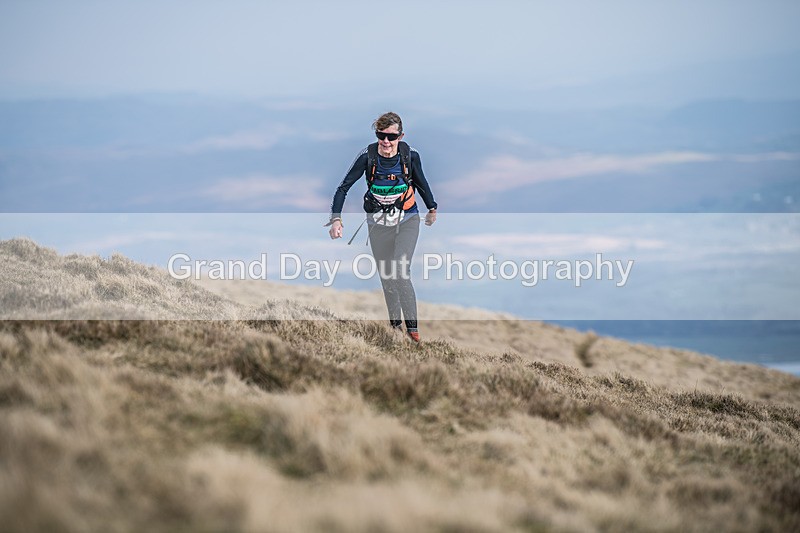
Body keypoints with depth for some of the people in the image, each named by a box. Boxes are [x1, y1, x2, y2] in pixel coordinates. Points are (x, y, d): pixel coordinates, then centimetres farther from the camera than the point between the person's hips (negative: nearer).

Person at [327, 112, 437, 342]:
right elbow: (343, 187, -11)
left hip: (407, 222, -1)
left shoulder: (410, 155, -12)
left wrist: (432, 208, 23)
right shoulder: (367, 156, -16)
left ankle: (412, 326, -8)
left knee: (400, 272, -18)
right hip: (378, 225, 1)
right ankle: (395, 324, 25)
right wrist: (336, 219, -23)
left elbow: (421, 182, 8)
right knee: (386, 278, 8)